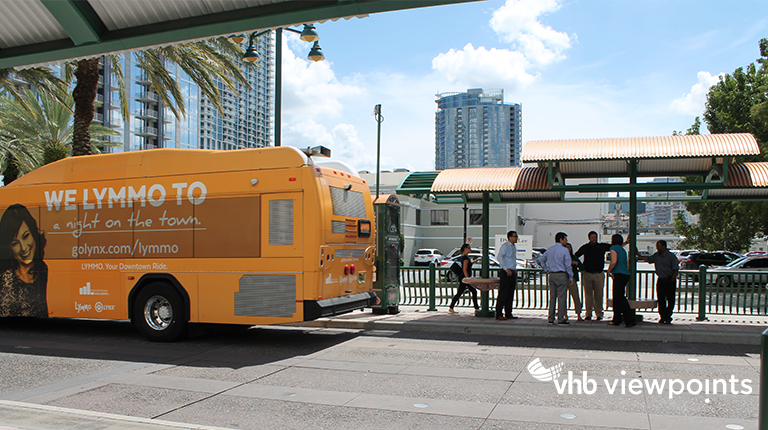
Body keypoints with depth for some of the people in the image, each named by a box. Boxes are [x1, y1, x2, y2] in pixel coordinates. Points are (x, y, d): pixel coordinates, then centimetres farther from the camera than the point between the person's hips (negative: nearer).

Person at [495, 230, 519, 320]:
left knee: (510, 295, 10)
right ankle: (499, 314, -4)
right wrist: (506, 269, -27)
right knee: (503, 294, -7)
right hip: (505, 273, -8)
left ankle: (508, 313, 15)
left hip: (513, 273, 9)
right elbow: (499, 256, -23)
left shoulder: (514, 247, 18)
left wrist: (515, 270, 17)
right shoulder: (505, 246, -9)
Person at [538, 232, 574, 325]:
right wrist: (571, 278, -2)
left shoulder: (549, 249, 10)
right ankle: (561, 319, 0)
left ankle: (551, 318, 11)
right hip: (562, 275, -6)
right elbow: (568, 265, -9)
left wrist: (546, 270, 19)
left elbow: (541, 260, 19)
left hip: (552, 275, 6)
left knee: (552, 297, 10)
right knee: (561, 297, -1)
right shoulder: (564, 250, -9)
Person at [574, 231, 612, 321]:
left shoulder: (602, 246, 6)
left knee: (598, 295, 0)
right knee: (588, 295, 1)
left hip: (599, 275, 0)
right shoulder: (584, 247, 7)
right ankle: (588, 314, 7)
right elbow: (575, 256, 15)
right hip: (587, 274, 0)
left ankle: (599, 314, 8)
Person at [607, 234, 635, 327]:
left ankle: (630, 320, -14)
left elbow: (614, 262, -21)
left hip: (619, 275, -9)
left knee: (619, 297, -9)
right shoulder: (622, 249, 19)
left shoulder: (614, 248, -6)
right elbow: (627, 265, 23)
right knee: (617, 298, 13)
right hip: (625, 274, 9)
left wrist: (609, 271, -6)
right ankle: (616, 320, 16)